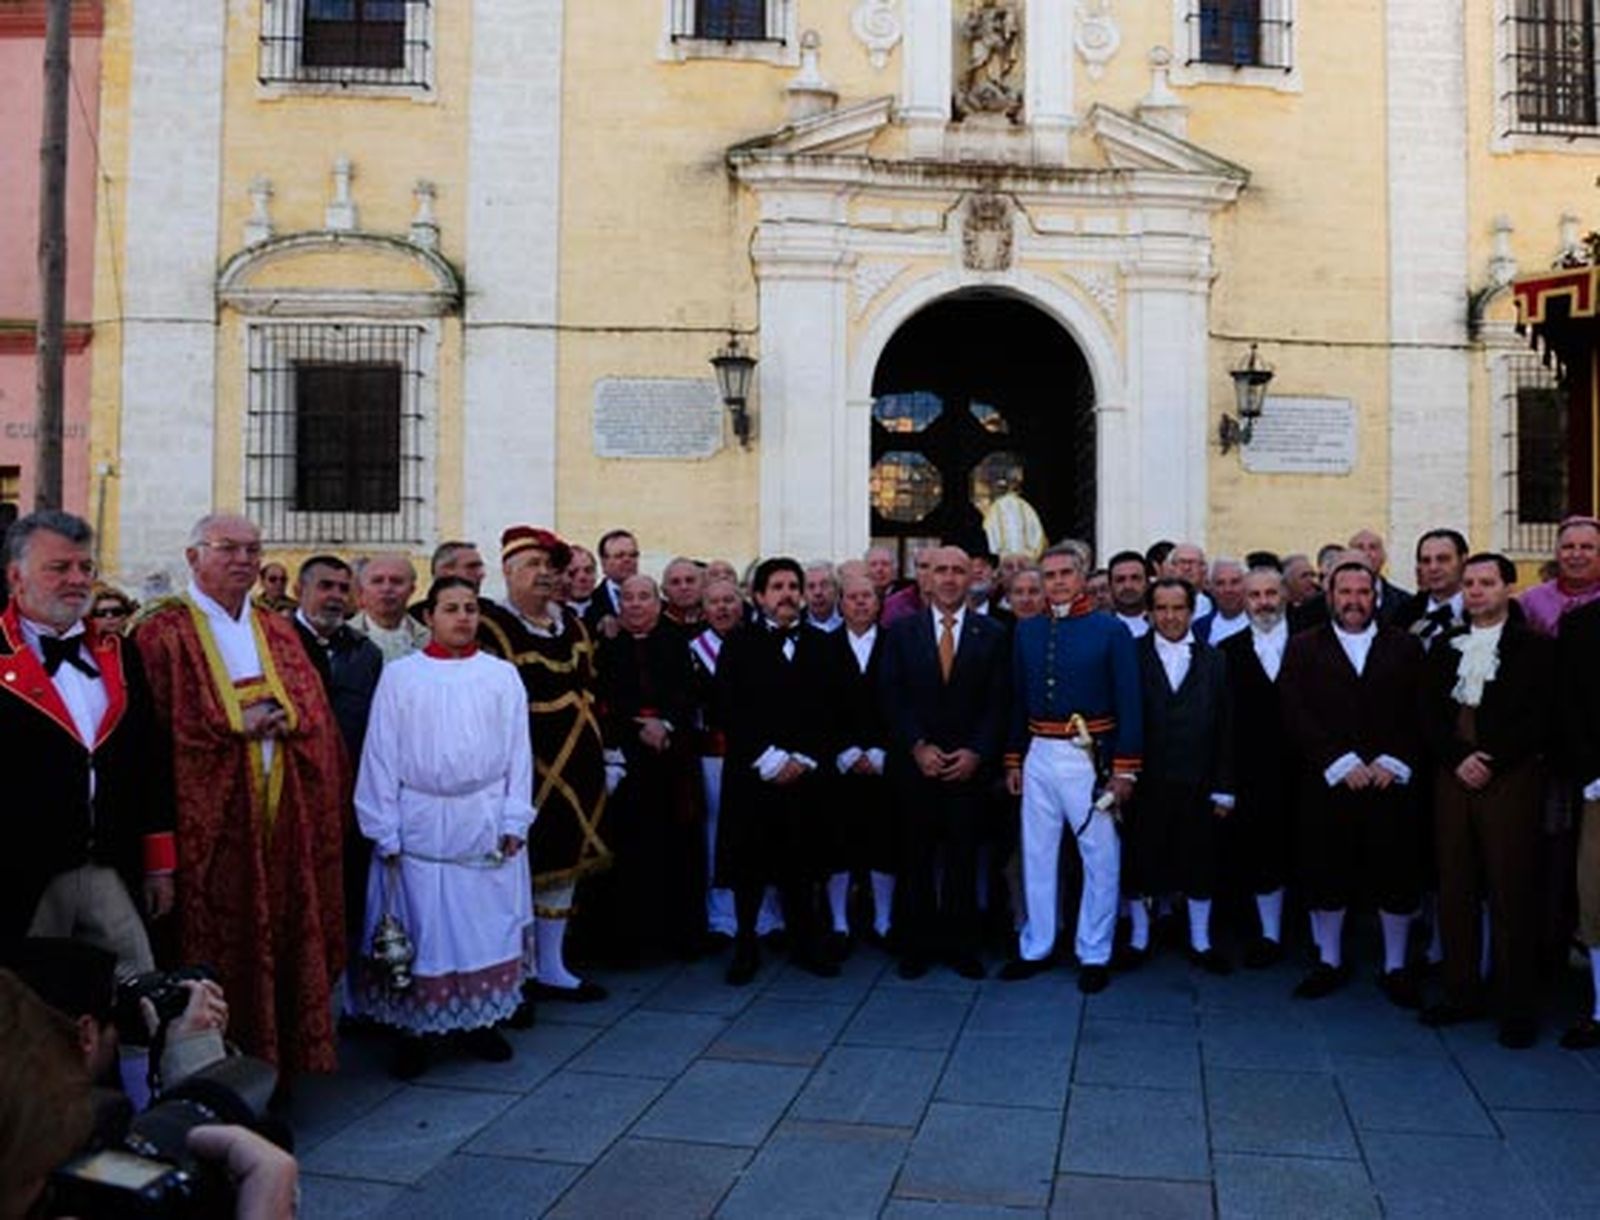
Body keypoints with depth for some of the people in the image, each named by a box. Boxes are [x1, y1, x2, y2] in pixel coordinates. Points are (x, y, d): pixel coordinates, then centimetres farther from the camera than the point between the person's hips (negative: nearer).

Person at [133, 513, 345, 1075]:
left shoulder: (279, 634, 15)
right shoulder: (163, 633, -2)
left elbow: (316, 710, 11)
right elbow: (157, 724, -9)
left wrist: (285, 716, -9)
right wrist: (233, 724, -15)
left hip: (283, 815, 5)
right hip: (207, 817, -5)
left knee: (287, 933, 8)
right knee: (217, 946, 0)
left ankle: (281, 1057, 20)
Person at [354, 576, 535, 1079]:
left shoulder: (502, 675, 4)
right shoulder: (400, 675, 1)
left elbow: (518, 751, 4)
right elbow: (381, 755, 0)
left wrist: (514, 821, -2)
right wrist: (385, 830, -4)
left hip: (486, 823, 1)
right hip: (420, 824, -1)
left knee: (488, 922, 8)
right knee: (421, 927, 4)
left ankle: (482, 1019, 23)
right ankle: (417, 1028, 17)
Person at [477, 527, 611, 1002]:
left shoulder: (570, 622, 13)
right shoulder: (492, 627, -9)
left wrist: (596, 749, 16)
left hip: (576, 762, 7)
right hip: (527, 765, -7)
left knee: (566, 857, 12)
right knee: (524, 864, -2)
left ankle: (552, 966, 25)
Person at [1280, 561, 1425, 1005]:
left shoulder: (1404, 647, 10)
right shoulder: (1303, 648, 6)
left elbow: (1418, 714, 4)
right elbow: (1296, 715, -4)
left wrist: (1394, 762, -9)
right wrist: (1340, 763, -12)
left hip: (1389, 782, 1)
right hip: (1325, 784, -1)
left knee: (1397, 877, 4)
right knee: (1325, 877, 5)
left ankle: (1395, 967, 20)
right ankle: (1329, 962, 22)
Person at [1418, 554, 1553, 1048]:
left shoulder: (1535, 648, 2)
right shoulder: (1444, 647, 13)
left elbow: (1542, 720, -6)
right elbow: (1430, 714, 8)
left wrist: (1490, 761, -12)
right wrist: (1459, 758, -7)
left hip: (1511, 781, -4)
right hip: (1454, 780, 4)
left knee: (1512, 893, -1)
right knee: (1455, 891, 7)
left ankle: (1516, 1006, 10)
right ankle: (1462, 992, 18)